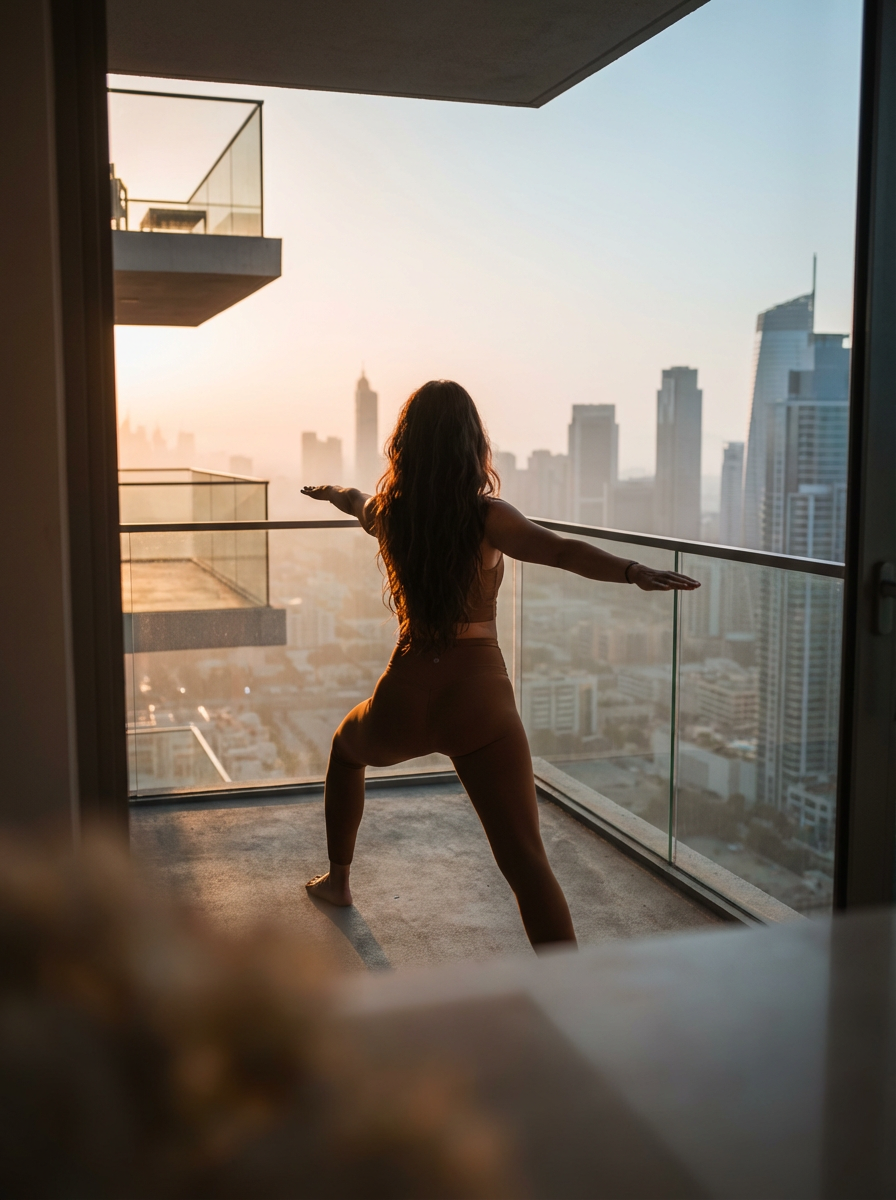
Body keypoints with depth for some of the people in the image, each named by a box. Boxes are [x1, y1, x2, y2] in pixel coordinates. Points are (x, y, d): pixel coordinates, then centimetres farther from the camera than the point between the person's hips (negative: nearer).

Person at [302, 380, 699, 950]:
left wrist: (328, 490, 54)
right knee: (526, 863, -8)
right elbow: (561, 550, -26)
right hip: (478, 697, -4)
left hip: (405, 699, 4)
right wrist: (635, 572, -37)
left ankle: (337, 880, 51)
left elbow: (352, 499, 31)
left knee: (347, 747, 38)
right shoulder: (486, 517, -7)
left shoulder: (387, 512, 7)